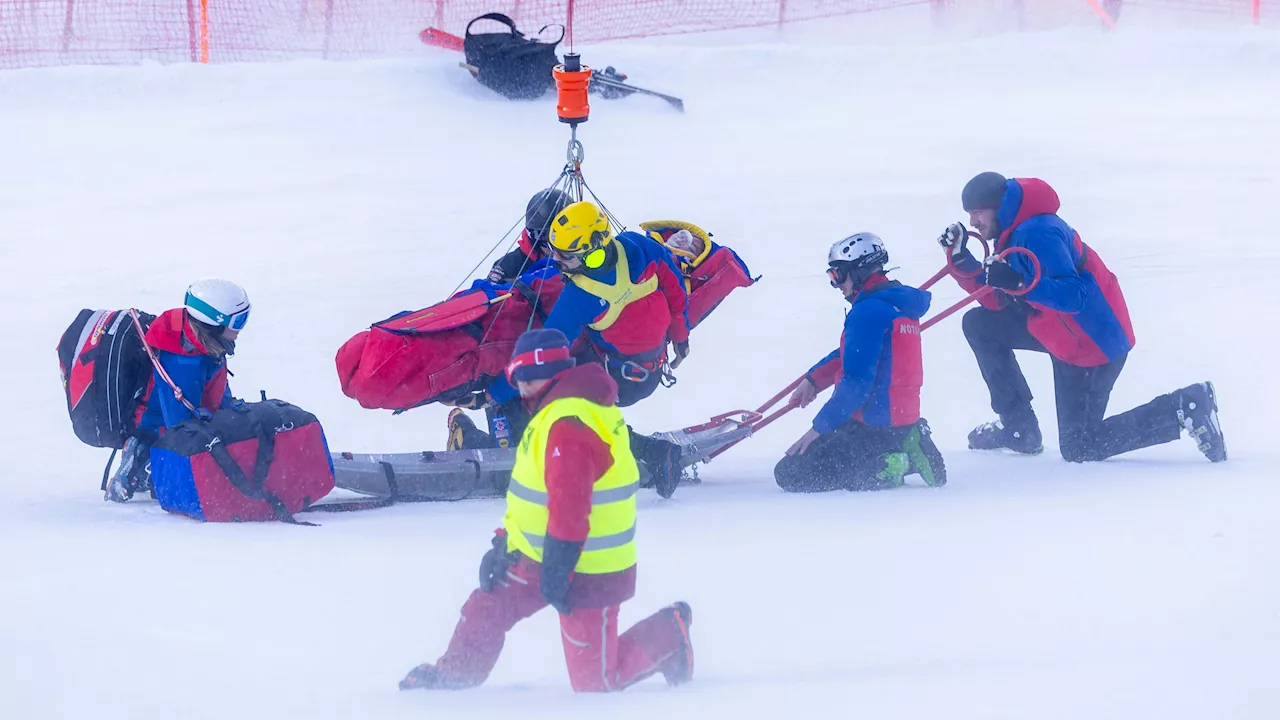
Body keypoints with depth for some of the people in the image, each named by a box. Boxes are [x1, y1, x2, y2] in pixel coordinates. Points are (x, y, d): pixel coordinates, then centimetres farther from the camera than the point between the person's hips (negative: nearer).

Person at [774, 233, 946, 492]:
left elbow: (857, 381, -22)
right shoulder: (899, 303, 13)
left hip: (874, 424, -10)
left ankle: (884, 470, -13)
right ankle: (901, 455, 7)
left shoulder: (869, 311, -18)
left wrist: (820, 426, -16)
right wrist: (813, 379, 16)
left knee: (789, 474, -8)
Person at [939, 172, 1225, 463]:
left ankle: (1185, 408, -1)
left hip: (1094, 342, -10)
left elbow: (1074, 297, -33)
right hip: (1065, 335, 10)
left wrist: (1020, 283, -44)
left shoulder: (1036, 233, -25)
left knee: (1079, 448, -1)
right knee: (980, 325, 11)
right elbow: (997, 302, 7)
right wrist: (961, 259, -2)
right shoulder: (1014, 232, 7)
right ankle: (1019, 428, 15)